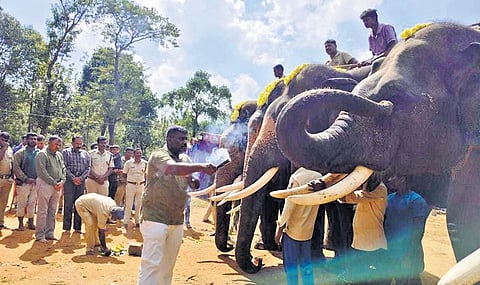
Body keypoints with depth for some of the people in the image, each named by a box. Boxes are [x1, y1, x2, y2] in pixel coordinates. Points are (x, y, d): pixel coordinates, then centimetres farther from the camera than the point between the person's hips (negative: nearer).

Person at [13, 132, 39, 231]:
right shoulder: (20, 153, -1)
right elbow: (16, 168, -7)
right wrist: (25, 178, -14)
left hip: (36, 183, 3)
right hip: (23, 182, -3)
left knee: (32, 204, 10)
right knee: (21, 204, 3)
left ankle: (31, 223, 18)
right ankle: (21, 224, 12)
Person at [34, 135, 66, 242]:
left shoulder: (59, 155, 15)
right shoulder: (42, 155, -6)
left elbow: (63, 169, 16)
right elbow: (42, 172, -14)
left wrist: (62, 181, 0)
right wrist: (54, 183, -13)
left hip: (57, 186, 7)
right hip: (45, 184, -7)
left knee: (52, 211, 11)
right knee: (43, 211, -2)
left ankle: (49, 233, 19)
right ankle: (40, 235, 6)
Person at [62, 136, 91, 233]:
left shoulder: (85, 154, 13)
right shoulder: (66, 152, 5)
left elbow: (88, 168, 7)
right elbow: (64, 167, -4)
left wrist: (80, 178, -7)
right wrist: (73, 178, -12)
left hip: (81, 181, 3)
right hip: (69, 180, -3)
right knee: (68, 204, -2)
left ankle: (77, 227, 11)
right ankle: (67, 227, 5)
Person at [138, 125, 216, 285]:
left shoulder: (185, 159, 11)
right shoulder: (159, 156, -12)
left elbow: (190, 183, 14)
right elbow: (173, 168, -33)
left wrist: (196, 182, -9)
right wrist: (200, 167, -32)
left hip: (177, 220, 7)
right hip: (156, 218, -7)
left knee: (168, 264, 15)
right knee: (152, 263, -4)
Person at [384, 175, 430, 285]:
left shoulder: (416, 200, -13)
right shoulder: (390, 198, 6)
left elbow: (417, 231, -16)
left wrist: (409, 256, -18)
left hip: (407, 252, -6)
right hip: (391, 250, 6)